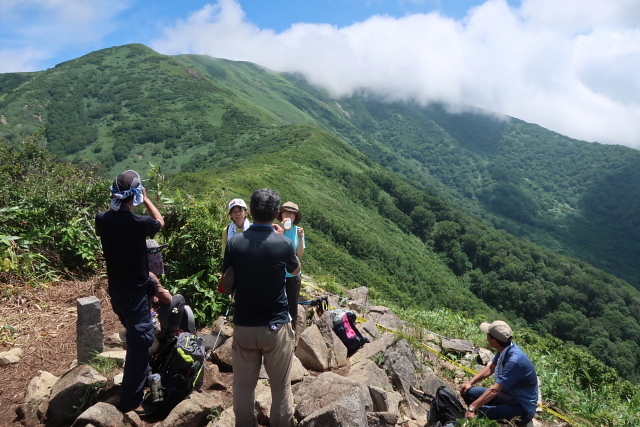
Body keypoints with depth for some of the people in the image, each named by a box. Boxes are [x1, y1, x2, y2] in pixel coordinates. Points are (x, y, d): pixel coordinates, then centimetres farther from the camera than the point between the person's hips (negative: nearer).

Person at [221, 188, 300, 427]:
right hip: (276, 326, -2)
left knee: (243, 386, 16)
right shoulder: (283, 244, -14)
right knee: (281, 387, 13)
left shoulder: (235, 243, -8)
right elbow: (296, 270, 8)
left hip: (243, 326, 2)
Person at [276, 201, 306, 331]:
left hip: (294, 274, 2)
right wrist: (282, 230, -31)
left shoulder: (298, 230, -4)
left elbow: (300, 254, -7)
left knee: (292, 305, 13)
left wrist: (300, 238, -22)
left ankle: (293, 330, 29)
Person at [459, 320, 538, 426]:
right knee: (469, 392, 2)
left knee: (481, 412, -31)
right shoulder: (506, 348, -6)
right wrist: (470, 382, 6)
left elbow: (494, 390, -31)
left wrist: (472, 408, -28)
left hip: (522, 408, -9)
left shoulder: (515, 360, -32)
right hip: (508, 395, 9)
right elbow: (490, 368, 13)